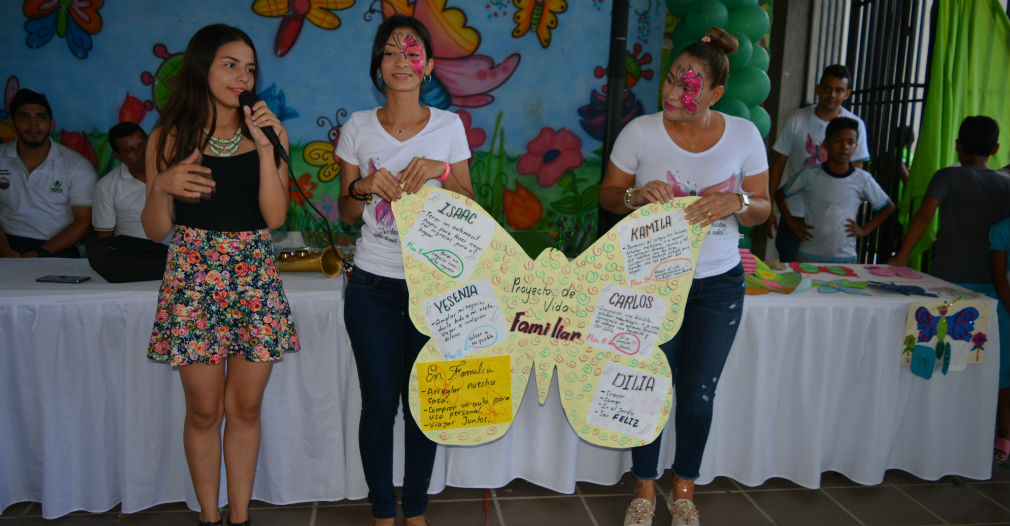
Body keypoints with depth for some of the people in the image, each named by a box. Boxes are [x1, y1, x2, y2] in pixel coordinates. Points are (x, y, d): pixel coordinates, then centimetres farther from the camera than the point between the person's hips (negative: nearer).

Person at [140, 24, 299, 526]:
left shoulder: (268, 132, 5)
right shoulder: (169, 138, 2)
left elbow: (275, 215, -6)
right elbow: (156, 230, 1)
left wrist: (265, 146, -13)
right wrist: (163, 186, -19)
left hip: (254, 277, 1)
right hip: (193, 275, -1)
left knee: (245, 407, 7)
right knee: (204, 410, 6)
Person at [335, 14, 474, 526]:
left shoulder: (449, 125, 3)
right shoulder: (358, 127, 4)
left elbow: (469, 207, 4)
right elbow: (346, 213, 8)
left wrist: (441, 171, -14)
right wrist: (364, 186, -14)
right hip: (372, 285, 0)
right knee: (378, 405, 4)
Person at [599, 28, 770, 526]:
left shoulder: (743, 135, -4)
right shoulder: (640, 131, -8)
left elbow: (761, 208, 3)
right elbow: (608, 194, 0)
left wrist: (736, 203, -20)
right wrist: (636, 195, -22)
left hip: (718, 283, 1)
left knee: (698, 393, 8)